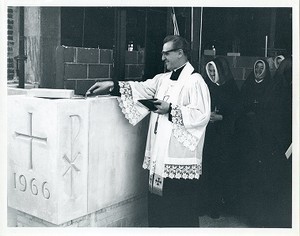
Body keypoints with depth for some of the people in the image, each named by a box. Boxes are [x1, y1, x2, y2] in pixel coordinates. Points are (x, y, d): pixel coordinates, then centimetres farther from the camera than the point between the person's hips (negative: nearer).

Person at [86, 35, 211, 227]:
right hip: (160, 157, 8)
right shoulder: (162, 79, 16)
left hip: (180, 160, -8)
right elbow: (142, 88, 9)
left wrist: (171, 109, -18)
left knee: (181, 213, 2)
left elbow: (202, 115, -17)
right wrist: (113, 86, -2)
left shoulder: (195, 81, -9)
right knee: (157, 206, 14)